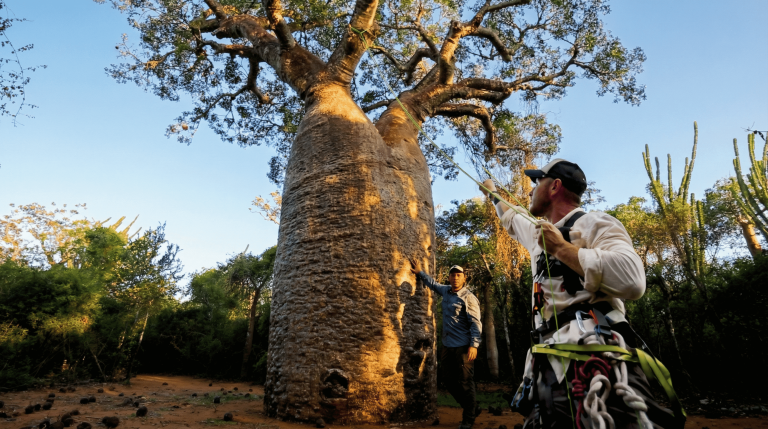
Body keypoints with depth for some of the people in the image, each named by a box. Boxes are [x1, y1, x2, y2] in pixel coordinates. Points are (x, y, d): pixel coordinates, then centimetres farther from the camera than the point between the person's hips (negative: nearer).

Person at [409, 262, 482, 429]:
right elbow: (433, 284, 30)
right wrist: (419, 273, 27)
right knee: (449, 380, 14)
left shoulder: (468, 297, -12)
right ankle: (472, 408, 31)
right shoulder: (446, 291, 9)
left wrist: (473, 345, -22)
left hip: (463, 347, -8)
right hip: (447, 346, 8)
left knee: (465, 382, 1)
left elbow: (476, 323, -15)